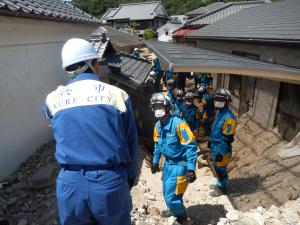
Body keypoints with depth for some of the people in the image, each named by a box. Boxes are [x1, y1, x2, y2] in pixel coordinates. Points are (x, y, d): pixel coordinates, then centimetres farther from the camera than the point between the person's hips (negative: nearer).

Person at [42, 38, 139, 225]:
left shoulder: (53, 99, 0)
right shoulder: (117, 94, -6)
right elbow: (131, 145, -1)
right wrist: (130, 180, 13)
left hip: (70, 185, 2)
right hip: (111, 183, -1)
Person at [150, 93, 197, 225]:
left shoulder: (178, 124, -24)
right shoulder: (158, 125, 1)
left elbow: (191, 146, -23)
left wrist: (191, 168, -25)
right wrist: (155, 161, 21)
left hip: (179, 164, -8)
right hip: (168, 163, 8)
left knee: (171, 195, -4)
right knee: (167, 192, 22)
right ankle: (174, 209, 51)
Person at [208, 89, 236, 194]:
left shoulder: (229, 117, -24)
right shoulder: (219, 112, 6)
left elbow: (227, 138, -24)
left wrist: (221, 153, -23)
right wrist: (210, 141, 23)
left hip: (221, 148, -9)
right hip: (215, 145, 9)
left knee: (221, 169, 7)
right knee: (216, 166, 23)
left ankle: (221, 187, 26)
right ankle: (220, 182, 43)